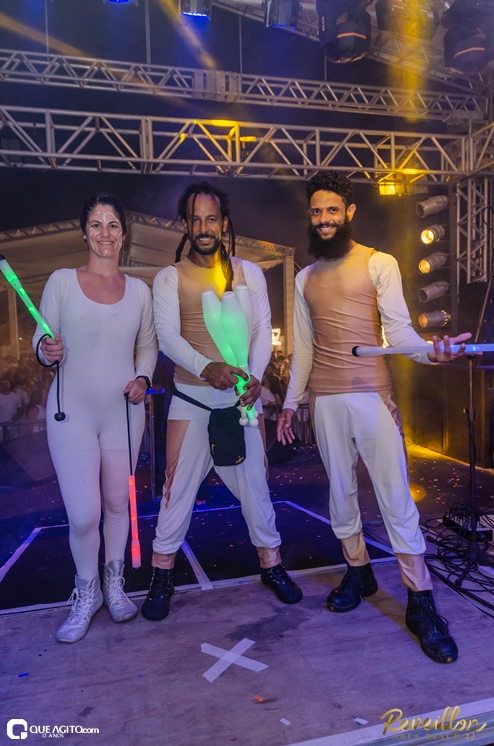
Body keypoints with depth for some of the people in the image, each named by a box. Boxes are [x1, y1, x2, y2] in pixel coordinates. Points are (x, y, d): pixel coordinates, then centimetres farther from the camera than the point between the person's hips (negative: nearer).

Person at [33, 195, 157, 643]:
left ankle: (115, 585, 34)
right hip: (72, 409, -2)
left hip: (123, 410, 2)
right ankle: (86, 593, 23)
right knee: (83, 514, -6)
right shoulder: (61, 281, 2)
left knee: (118, 503, 11)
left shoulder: (139, 290, 8)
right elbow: (42, 338, 6)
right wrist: (46, 350, -16)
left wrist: (143, 377, -4)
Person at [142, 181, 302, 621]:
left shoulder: (249, 273, 7)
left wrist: (255, 375, -18)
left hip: (241, 394, 1)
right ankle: (162, 574, 19)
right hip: (191, 397, -1)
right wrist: (207, 367, -30)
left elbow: (263, 329, 1)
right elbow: (167, 335, -11)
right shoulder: (169, 278, 2)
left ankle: (271, 561, 26)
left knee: (253, 481, 8)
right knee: (179, 484, 3)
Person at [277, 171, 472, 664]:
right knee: (340, 491, 11)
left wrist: (427, 350, -29)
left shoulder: (378, 264, 1)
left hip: (372, 395, -4)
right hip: (324, 400, 5)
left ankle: (420, 604, 8)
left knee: (396, 496, -4)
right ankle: (358, 572, 29)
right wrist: (290, 401, 16)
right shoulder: (305, 278, 15)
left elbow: (397, 328, -7)